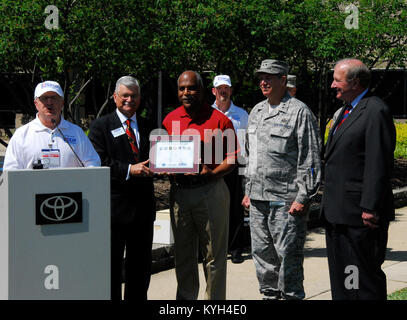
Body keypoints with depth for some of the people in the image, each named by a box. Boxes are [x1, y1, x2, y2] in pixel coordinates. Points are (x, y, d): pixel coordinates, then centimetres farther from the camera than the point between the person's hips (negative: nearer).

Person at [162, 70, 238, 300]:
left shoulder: (219, 119, -2)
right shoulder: (170, 120, 10)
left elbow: (233, 158, -2)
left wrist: (211, 173, -17)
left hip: (210, 191, -4)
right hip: (179, 192, 4)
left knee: (214, 255, 3)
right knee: (183, 254, 12)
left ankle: (215, 298, 12)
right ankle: (186, 297, 23)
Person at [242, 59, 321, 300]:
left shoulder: (299, 112, -7)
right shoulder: (257, 112, 15)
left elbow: (311, 159, -10)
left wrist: (303, 198, -14)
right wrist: (249, 190, 18)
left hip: (287, 200, -7)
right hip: (258, 199, 7)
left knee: (288, 254, -3)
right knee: (262, 252, 13)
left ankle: (291, 295, 10)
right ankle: (270, 294, 26)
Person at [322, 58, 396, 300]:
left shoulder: (376, 111, -13)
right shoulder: (346, 110, 17)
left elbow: (379, 165, -19)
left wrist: (370, 208, -21)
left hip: (360, 216, -10)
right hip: (338, 212, 10)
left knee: (365, 279, -3)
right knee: (340, 275, 16)